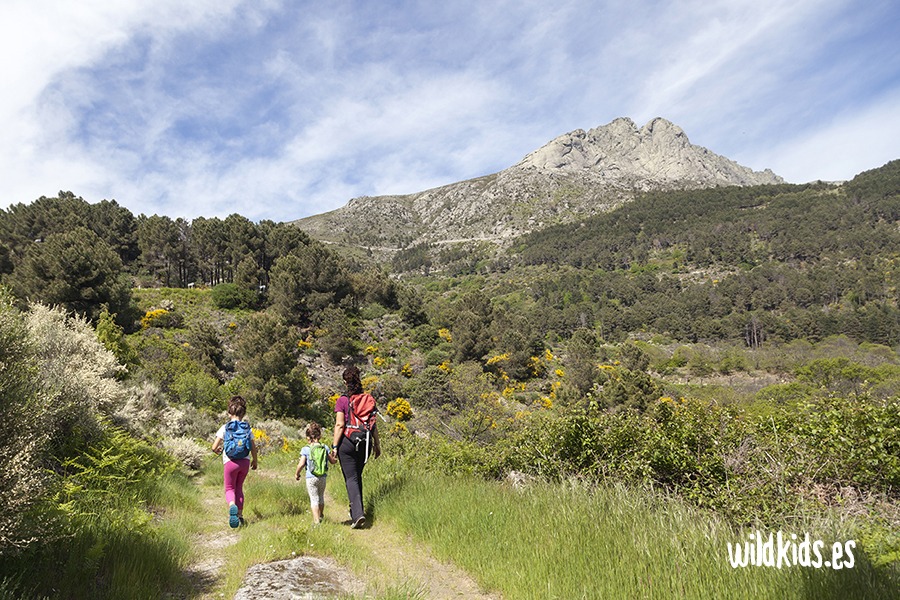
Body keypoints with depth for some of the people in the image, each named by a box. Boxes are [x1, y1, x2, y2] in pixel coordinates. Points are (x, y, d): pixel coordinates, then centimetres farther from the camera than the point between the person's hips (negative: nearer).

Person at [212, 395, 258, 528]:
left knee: (229, 488, 9)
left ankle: (232, 505, -24)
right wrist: (254, 461, 24)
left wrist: (218, 451, 20)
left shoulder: (225, 428, -2)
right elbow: (253, 448, 6)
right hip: (245, 462, 3)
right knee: (239, 487, 20)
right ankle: (240, 515, 18)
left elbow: (214, 447, -5)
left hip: (230, 462, -3)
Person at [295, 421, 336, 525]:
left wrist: (297, 474, 5)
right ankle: (321, 516, 38)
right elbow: (332, 461, 7)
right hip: (322, 477, 3)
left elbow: (301, 464, -12)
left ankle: (316, 520, -7)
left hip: (311, 478, -3)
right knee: (321, 497, 21)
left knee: (314, 499, 1)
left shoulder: (305, 449, -7)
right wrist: (336, 459, 30)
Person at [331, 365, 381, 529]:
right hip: (364, 442, 4)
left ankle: (358, 514, -13)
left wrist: (335, 446, -8)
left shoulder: (342, 401, -9)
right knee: (357, 476, 21)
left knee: (351, 478, -1)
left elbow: (339, 425, -13)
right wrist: (377, 444, 11)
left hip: (347, 442, -4)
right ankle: (356, 508, 31)